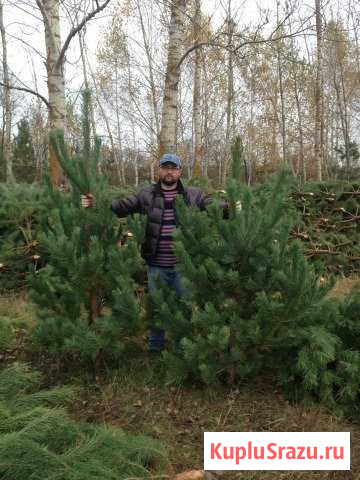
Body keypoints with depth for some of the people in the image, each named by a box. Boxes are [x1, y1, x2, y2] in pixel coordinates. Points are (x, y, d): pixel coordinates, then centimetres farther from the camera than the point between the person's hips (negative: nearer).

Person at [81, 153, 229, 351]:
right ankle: (155, 346, 35)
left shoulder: (193, 195, 1)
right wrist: (96, 204, -17)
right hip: (156, 266, 1)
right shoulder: (146, 195, 2)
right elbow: (121, 206, -2)